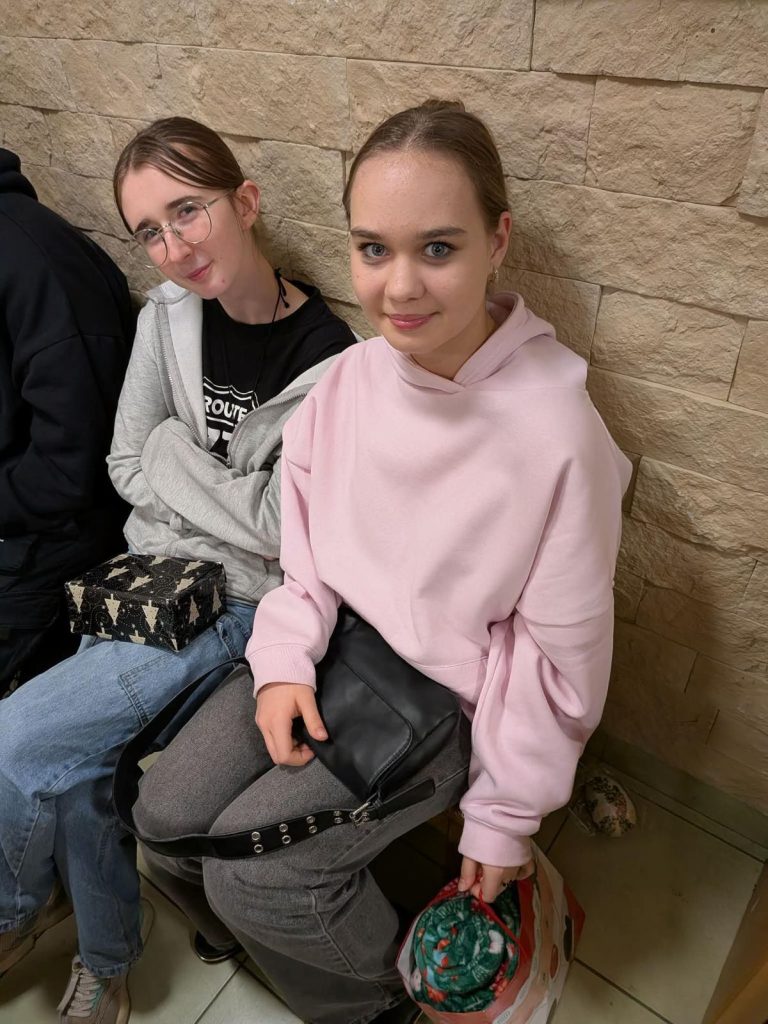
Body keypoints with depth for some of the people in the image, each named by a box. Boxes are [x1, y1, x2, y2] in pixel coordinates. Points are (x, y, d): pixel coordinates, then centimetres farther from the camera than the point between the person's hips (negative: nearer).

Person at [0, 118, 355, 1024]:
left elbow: (279, 531, -17)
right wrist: (228, 507, -10)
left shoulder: (327, 363, -18)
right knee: (75, 771, -2)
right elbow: (127, 464, 4)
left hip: (241, 606, -5)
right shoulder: (167, 314, 0)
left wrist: (173, 453, -9)